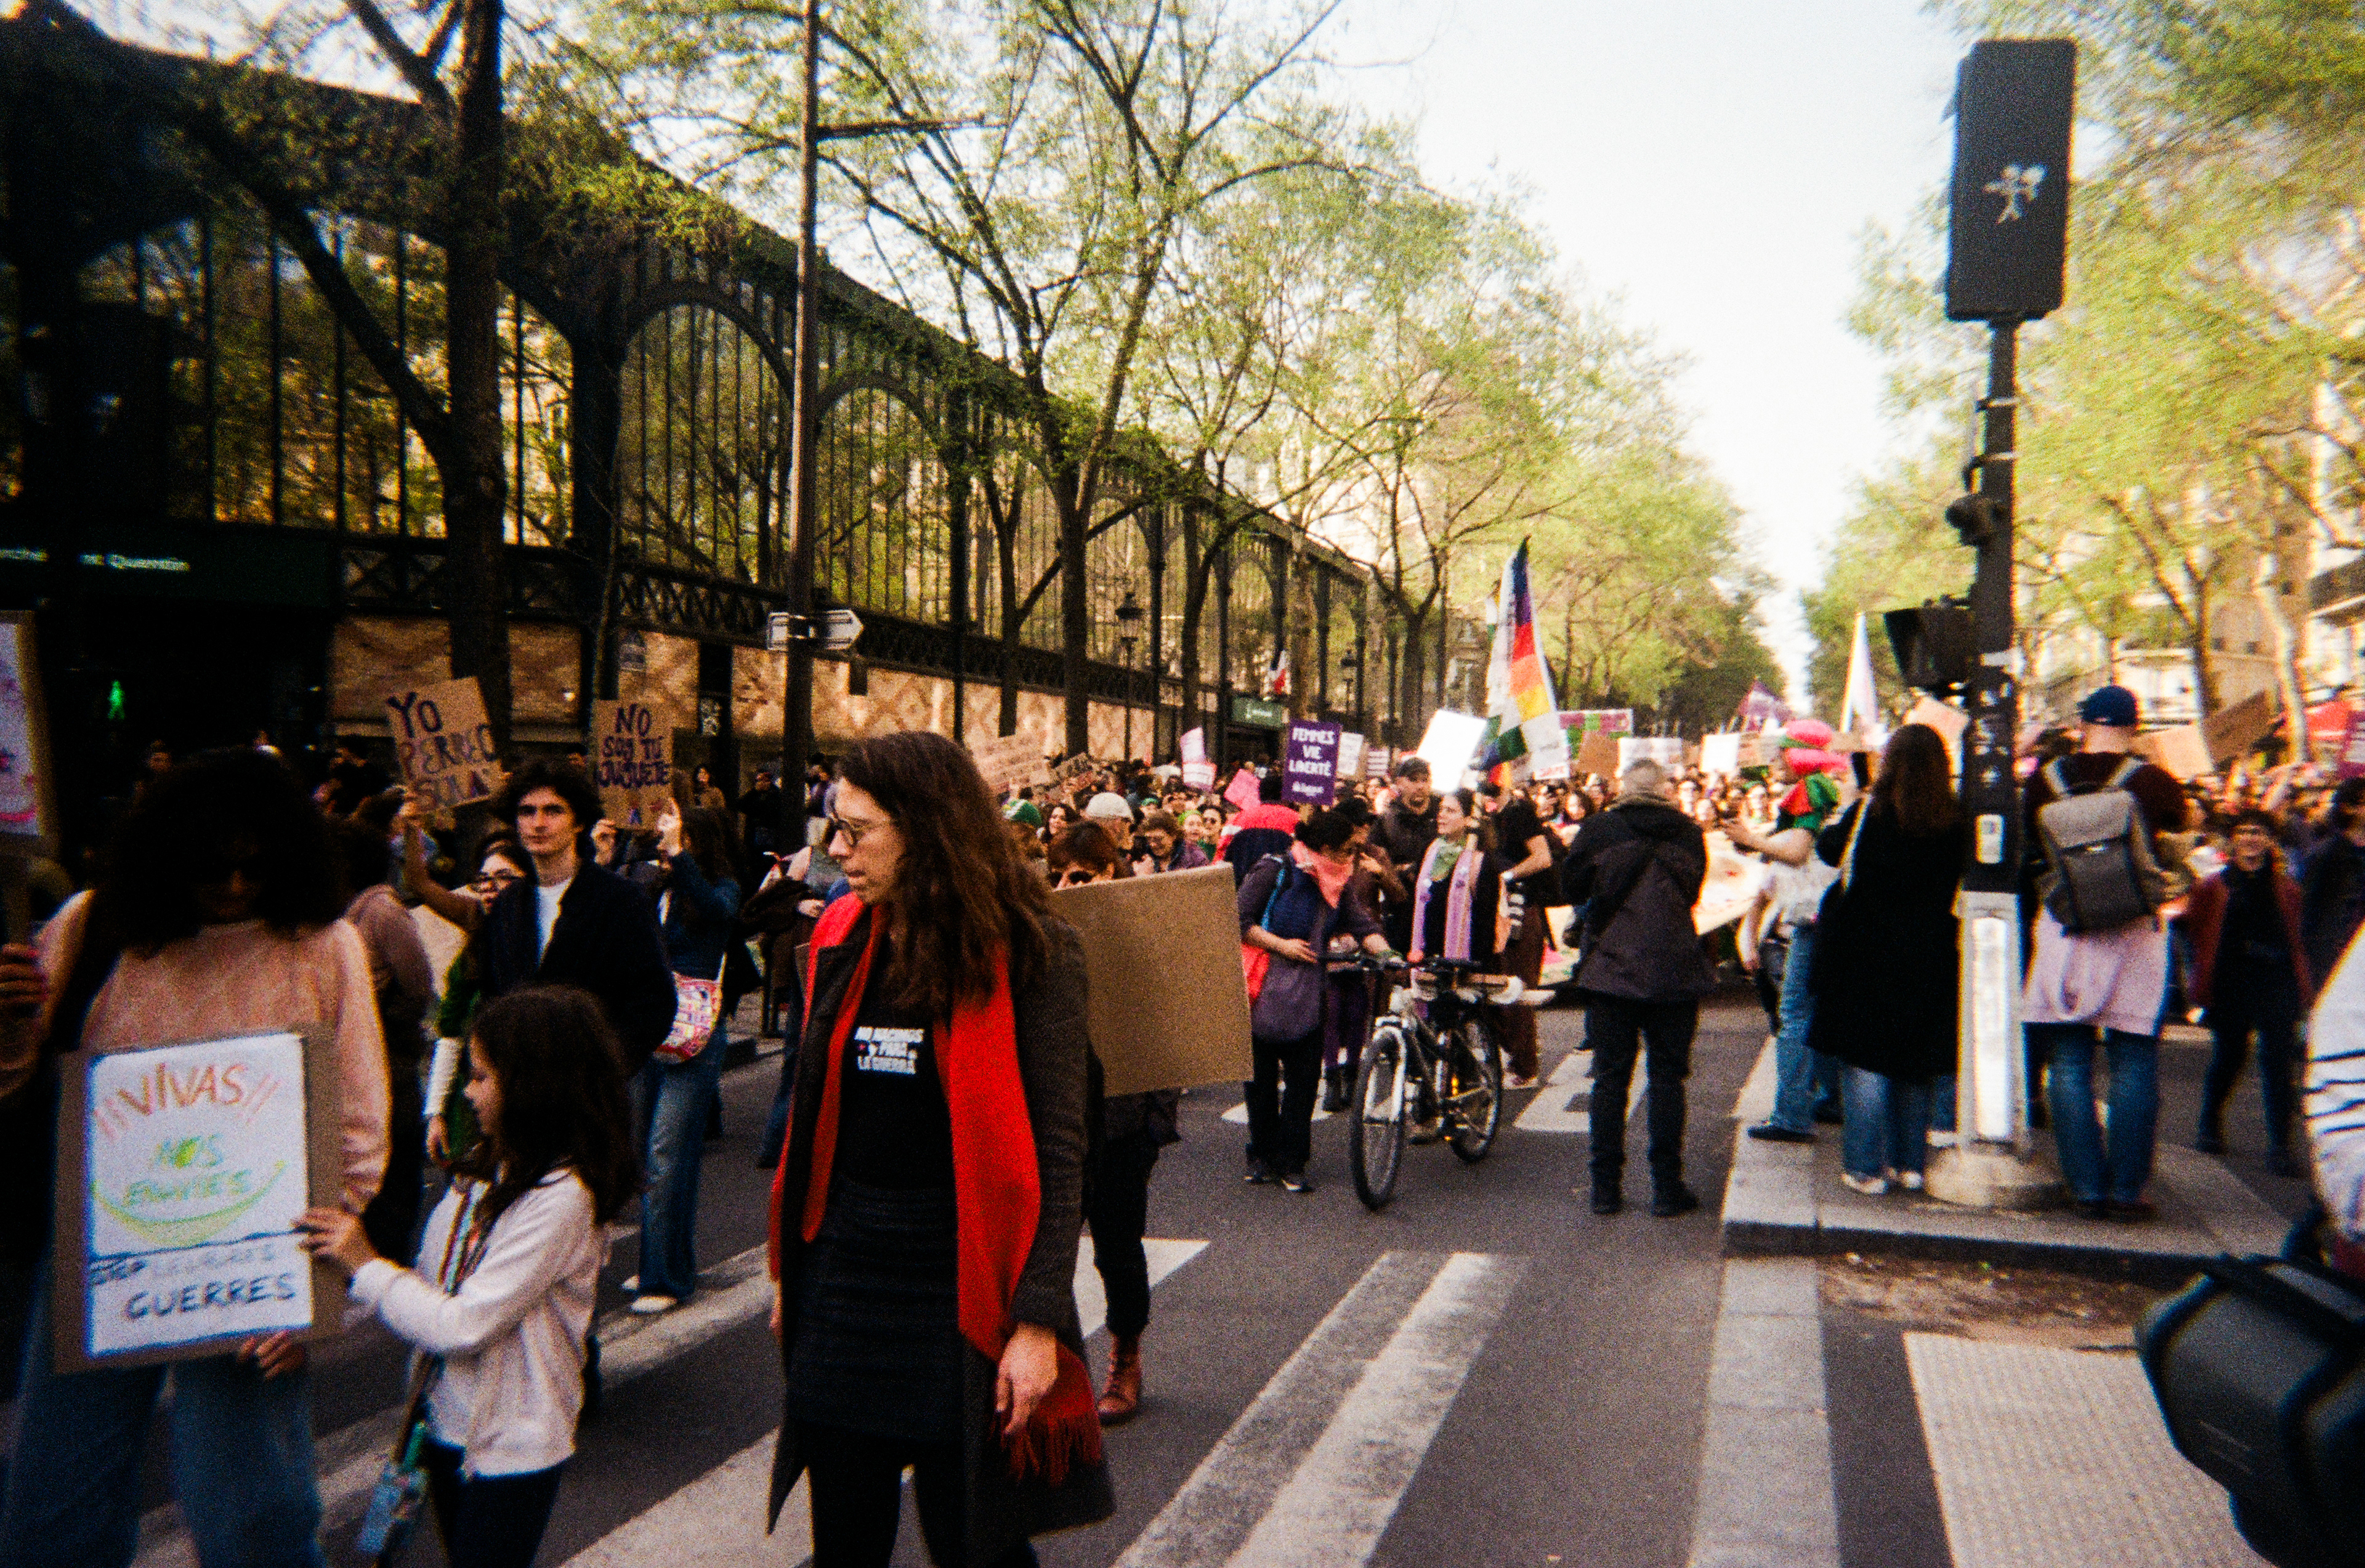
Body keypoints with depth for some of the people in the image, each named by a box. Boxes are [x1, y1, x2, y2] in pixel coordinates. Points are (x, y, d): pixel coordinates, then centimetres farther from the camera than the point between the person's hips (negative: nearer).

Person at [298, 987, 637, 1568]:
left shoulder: (560, 1198, -25)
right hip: (448, 1427, 8)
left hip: (510, 1449, -8)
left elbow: (463, 1326, -24)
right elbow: (435, 1290, 6)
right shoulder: (489, 1168, 1)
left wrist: (366, 1266, -15)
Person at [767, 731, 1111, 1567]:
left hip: (960, 1290, -5)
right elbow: (816, 1115, 11)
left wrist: (1039, 1319, -17)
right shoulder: (842, 939, 4)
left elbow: (1057, 1146, -13)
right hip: (843, 1279, 5)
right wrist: (790, 1268, 14)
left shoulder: (1026, 950, -12)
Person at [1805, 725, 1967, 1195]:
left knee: (1865, 1062, 3)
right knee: (1915, 1063, 16)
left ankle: (1866, 1168, 3)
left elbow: (1829, 851, 3)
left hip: (1868, 953, -4)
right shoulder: (1955, 821, -4)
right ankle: (1911, 1163, 23)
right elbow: (1955, 884, 8)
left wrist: (1841, 814, 18)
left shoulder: (1869, 812, -12)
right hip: (1928, 957, 4)